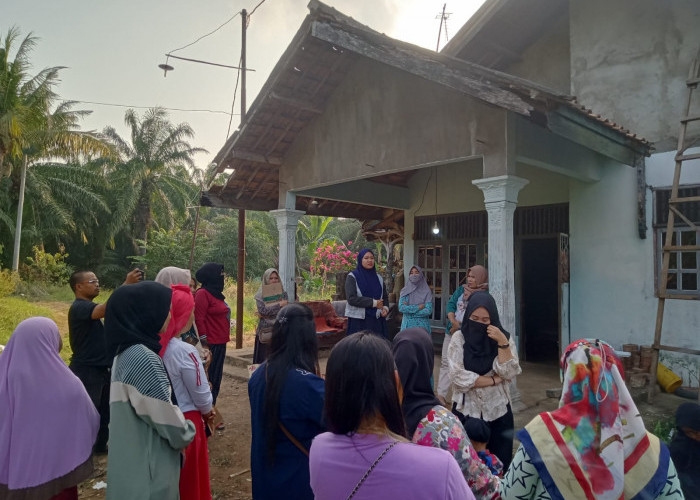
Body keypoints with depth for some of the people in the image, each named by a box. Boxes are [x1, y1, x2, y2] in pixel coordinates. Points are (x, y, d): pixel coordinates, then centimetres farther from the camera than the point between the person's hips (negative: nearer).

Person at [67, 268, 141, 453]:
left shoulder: (91, 306, 15)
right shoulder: (79, 307, -19)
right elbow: (107, 309, -37)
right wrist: (127, 284, -42)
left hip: (100, 368, 10)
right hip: (86, 370, -10)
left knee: (104, 409, 20)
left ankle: (101, 445, 35)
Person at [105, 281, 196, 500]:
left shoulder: (126, 352, 4)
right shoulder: (143, 358, -26)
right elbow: (168, 421, -22)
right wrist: (187, 432, -2)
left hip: (133, 461, 9)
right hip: (146, 467, -9)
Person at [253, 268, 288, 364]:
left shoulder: (283, 293, 8)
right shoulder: (260, 295, 3)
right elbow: (262, 310, -13)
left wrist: (266, 315, -11)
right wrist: (279, 304, -12)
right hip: (265, 331, -2)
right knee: (264, 359, 0)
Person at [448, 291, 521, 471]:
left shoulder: (504, 337, 1)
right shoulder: (459, 338, -5)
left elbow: (509, 373, -10)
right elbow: (458, 376, -14)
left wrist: (503, 343, -19)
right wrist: (495, 379, -10)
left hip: (498, 412, 2)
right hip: (465, 411, -1)